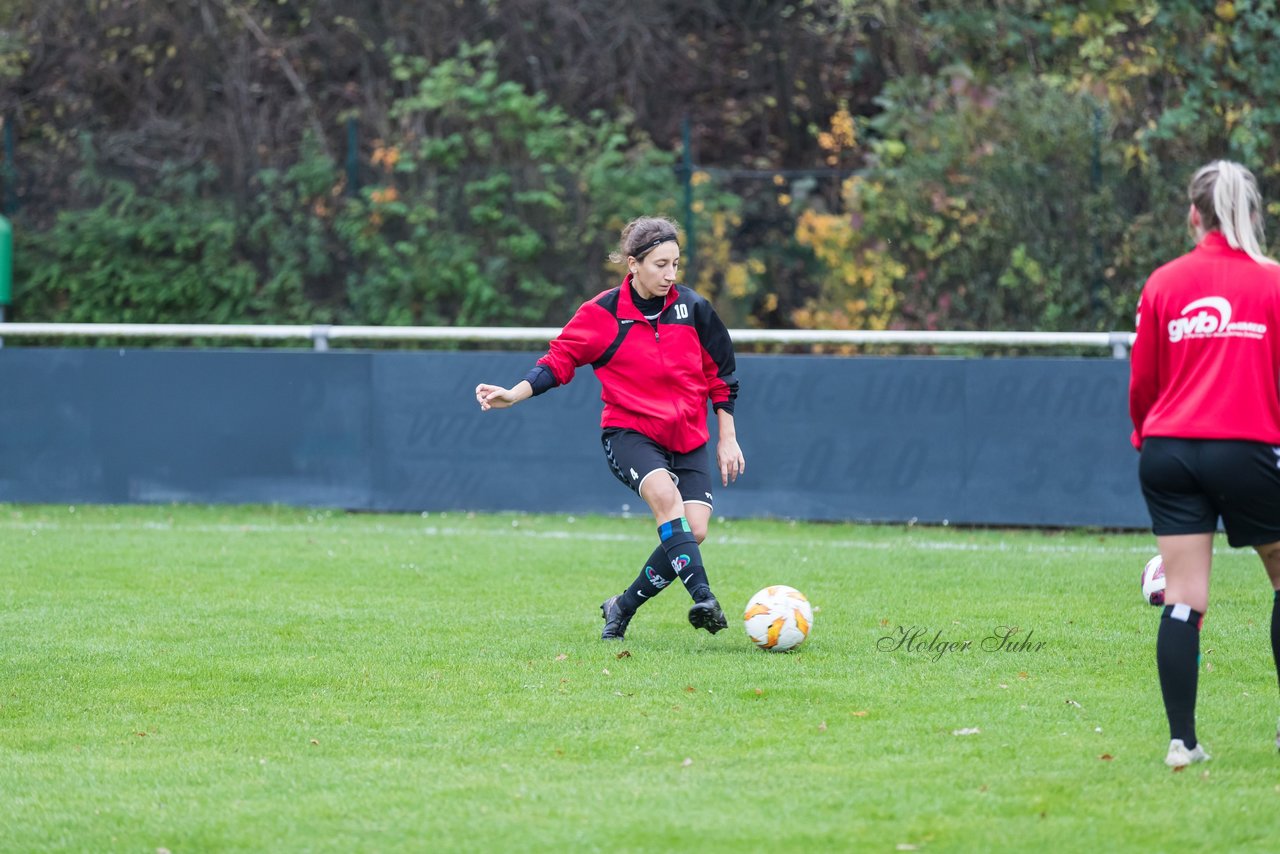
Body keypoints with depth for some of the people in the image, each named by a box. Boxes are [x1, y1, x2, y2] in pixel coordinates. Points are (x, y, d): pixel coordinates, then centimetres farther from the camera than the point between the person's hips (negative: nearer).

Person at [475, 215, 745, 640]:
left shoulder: (692, 309, 1)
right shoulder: (604, 313, -6)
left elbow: (720, 375, 11)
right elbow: (560, 359, 1)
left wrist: (727, 439, 11)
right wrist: (515, 394, -14)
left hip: (688, 438, 4)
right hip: (629, 432, -3)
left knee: (694, 531, -13)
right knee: (665, 494, -34)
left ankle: (624, 607, 7)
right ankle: (702, 597, -45)